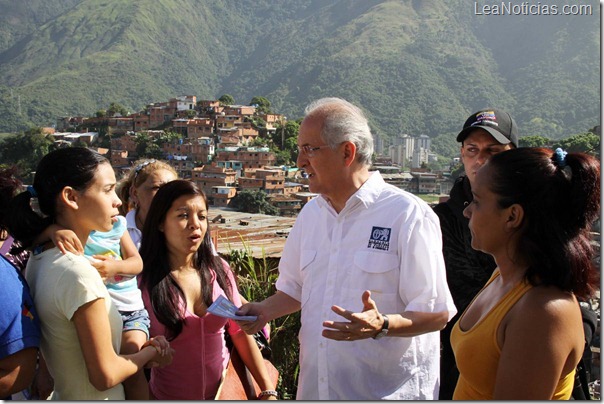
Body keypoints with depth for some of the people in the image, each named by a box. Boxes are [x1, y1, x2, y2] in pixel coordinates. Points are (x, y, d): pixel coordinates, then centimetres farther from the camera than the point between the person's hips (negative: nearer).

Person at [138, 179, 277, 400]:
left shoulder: (219, 269, -4)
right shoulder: (143, 279, -14)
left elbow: (240, 333, 0)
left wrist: (268, 391, -3)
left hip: (223, 389, 3)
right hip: (168, 395, -3)